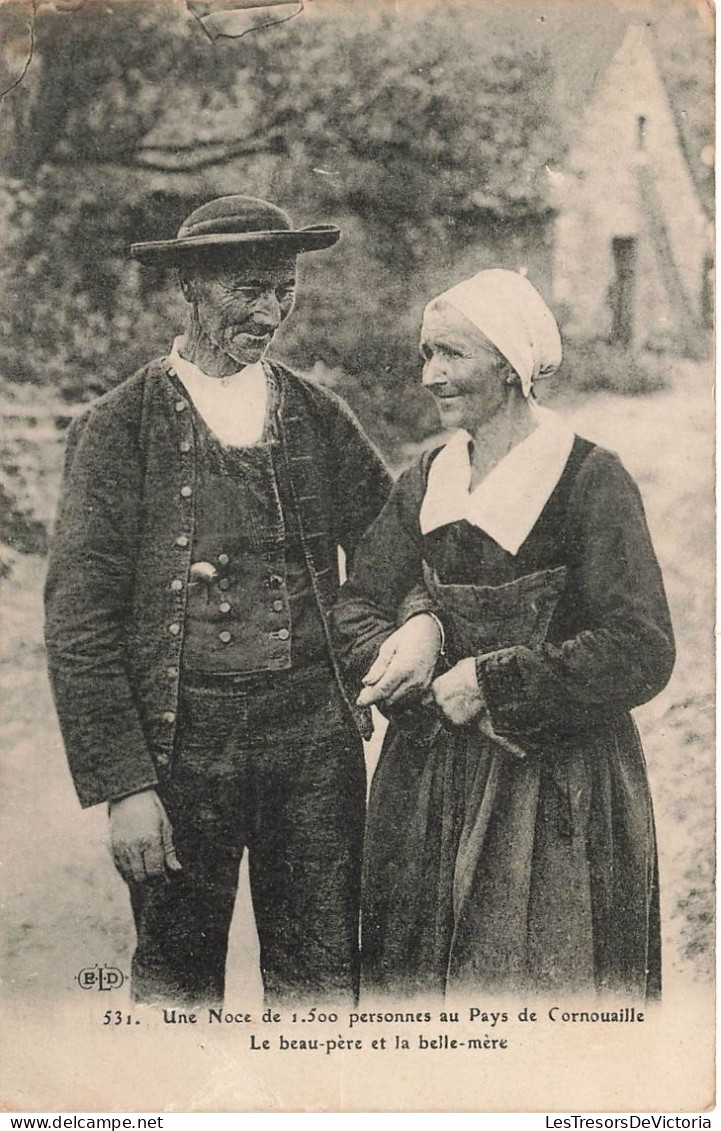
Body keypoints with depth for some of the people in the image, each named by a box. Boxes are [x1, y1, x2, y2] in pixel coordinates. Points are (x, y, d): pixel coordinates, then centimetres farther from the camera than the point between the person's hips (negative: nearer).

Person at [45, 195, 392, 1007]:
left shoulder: (318, 417, 7)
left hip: (314, 734, 3)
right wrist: (123, 786, -11)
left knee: (322, 984, 10)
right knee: (175, 985, 11)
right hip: (180, 743, -3)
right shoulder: (119, 428, -5)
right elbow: (79, 626, -7)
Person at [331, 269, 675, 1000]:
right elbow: (353, 611, 4)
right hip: (429, 785, 5)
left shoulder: (589, 480, -11)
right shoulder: (427, 480, 8)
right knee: (417, 991, 13)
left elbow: (642, 653, -17)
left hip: (556, 794, -5)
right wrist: (414, 639, -17)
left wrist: (489, 681, -15)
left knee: (540, 986, 3)